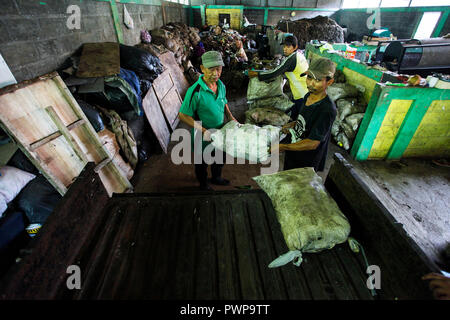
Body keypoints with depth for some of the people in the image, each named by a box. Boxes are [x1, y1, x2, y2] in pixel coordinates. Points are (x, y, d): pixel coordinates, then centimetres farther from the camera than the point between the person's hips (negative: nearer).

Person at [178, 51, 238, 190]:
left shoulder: (221, 85, -6)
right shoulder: (195, 91, -29)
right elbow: (183, 115, -24)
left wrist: (231, 117, -1)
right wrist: (204, 131, -28)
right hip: (203, 136, -6)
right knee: (202, 162, 18)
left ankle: (216, 178, 56)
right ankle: (203, 184, 47)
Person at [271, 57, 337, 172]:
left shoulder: (328, 110, -28)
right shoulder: (308, 96, -3)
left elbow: (312, 143, -28)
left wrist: (283, 147, -26)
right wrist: (292, 125, -4)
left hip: (306, 164, -7)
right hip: (292, 154, 7)